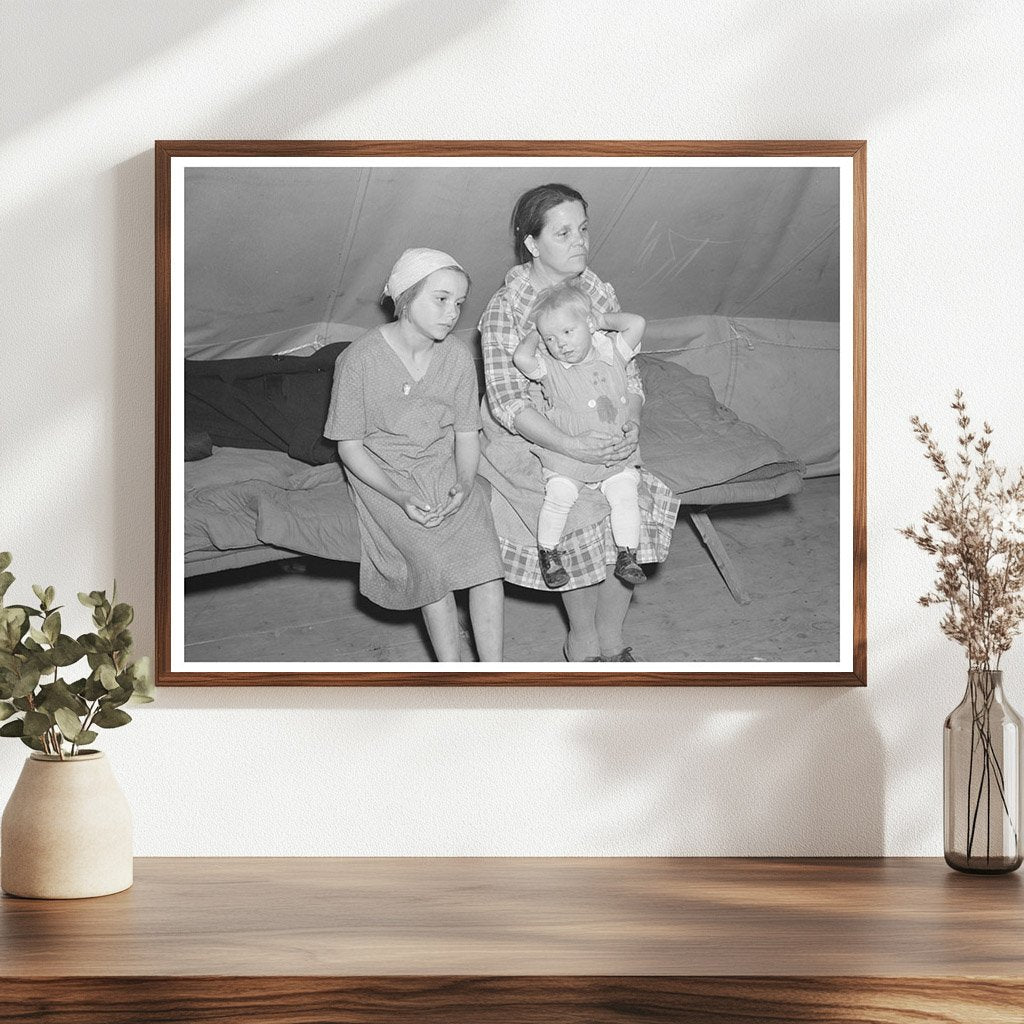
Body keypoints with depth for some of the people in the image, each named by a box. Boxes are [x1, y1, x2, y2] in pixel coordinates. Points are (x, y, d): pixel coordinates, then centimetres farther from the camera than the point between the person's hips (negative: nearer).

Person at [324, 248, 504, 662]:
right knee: (435, 561, -27)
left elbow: (466, 434, 5)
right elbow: (350, 447, -8)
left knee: (484, 559, -20)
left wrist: (464, 484, -17)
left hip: (448, 469, 4)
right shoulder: (360, 359, -14)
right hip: (385, 477, -3)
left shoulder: (456, 356, -1)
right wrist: (401, 497, -21)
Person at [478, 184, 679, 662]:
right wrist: (569, 445, -35)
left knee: (635, 512, -14)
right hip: (526, 443, -5)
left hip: (599, 435, 5)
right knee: (586, 519, -22)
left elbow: (626, 371, 3)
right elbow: (507, 402, -24)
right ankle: (582, 643, 1)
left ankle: (611, 641, 5)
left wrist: (630, 425, -18)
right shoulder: (505, 307, -18)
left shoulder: (599, 293, -1)